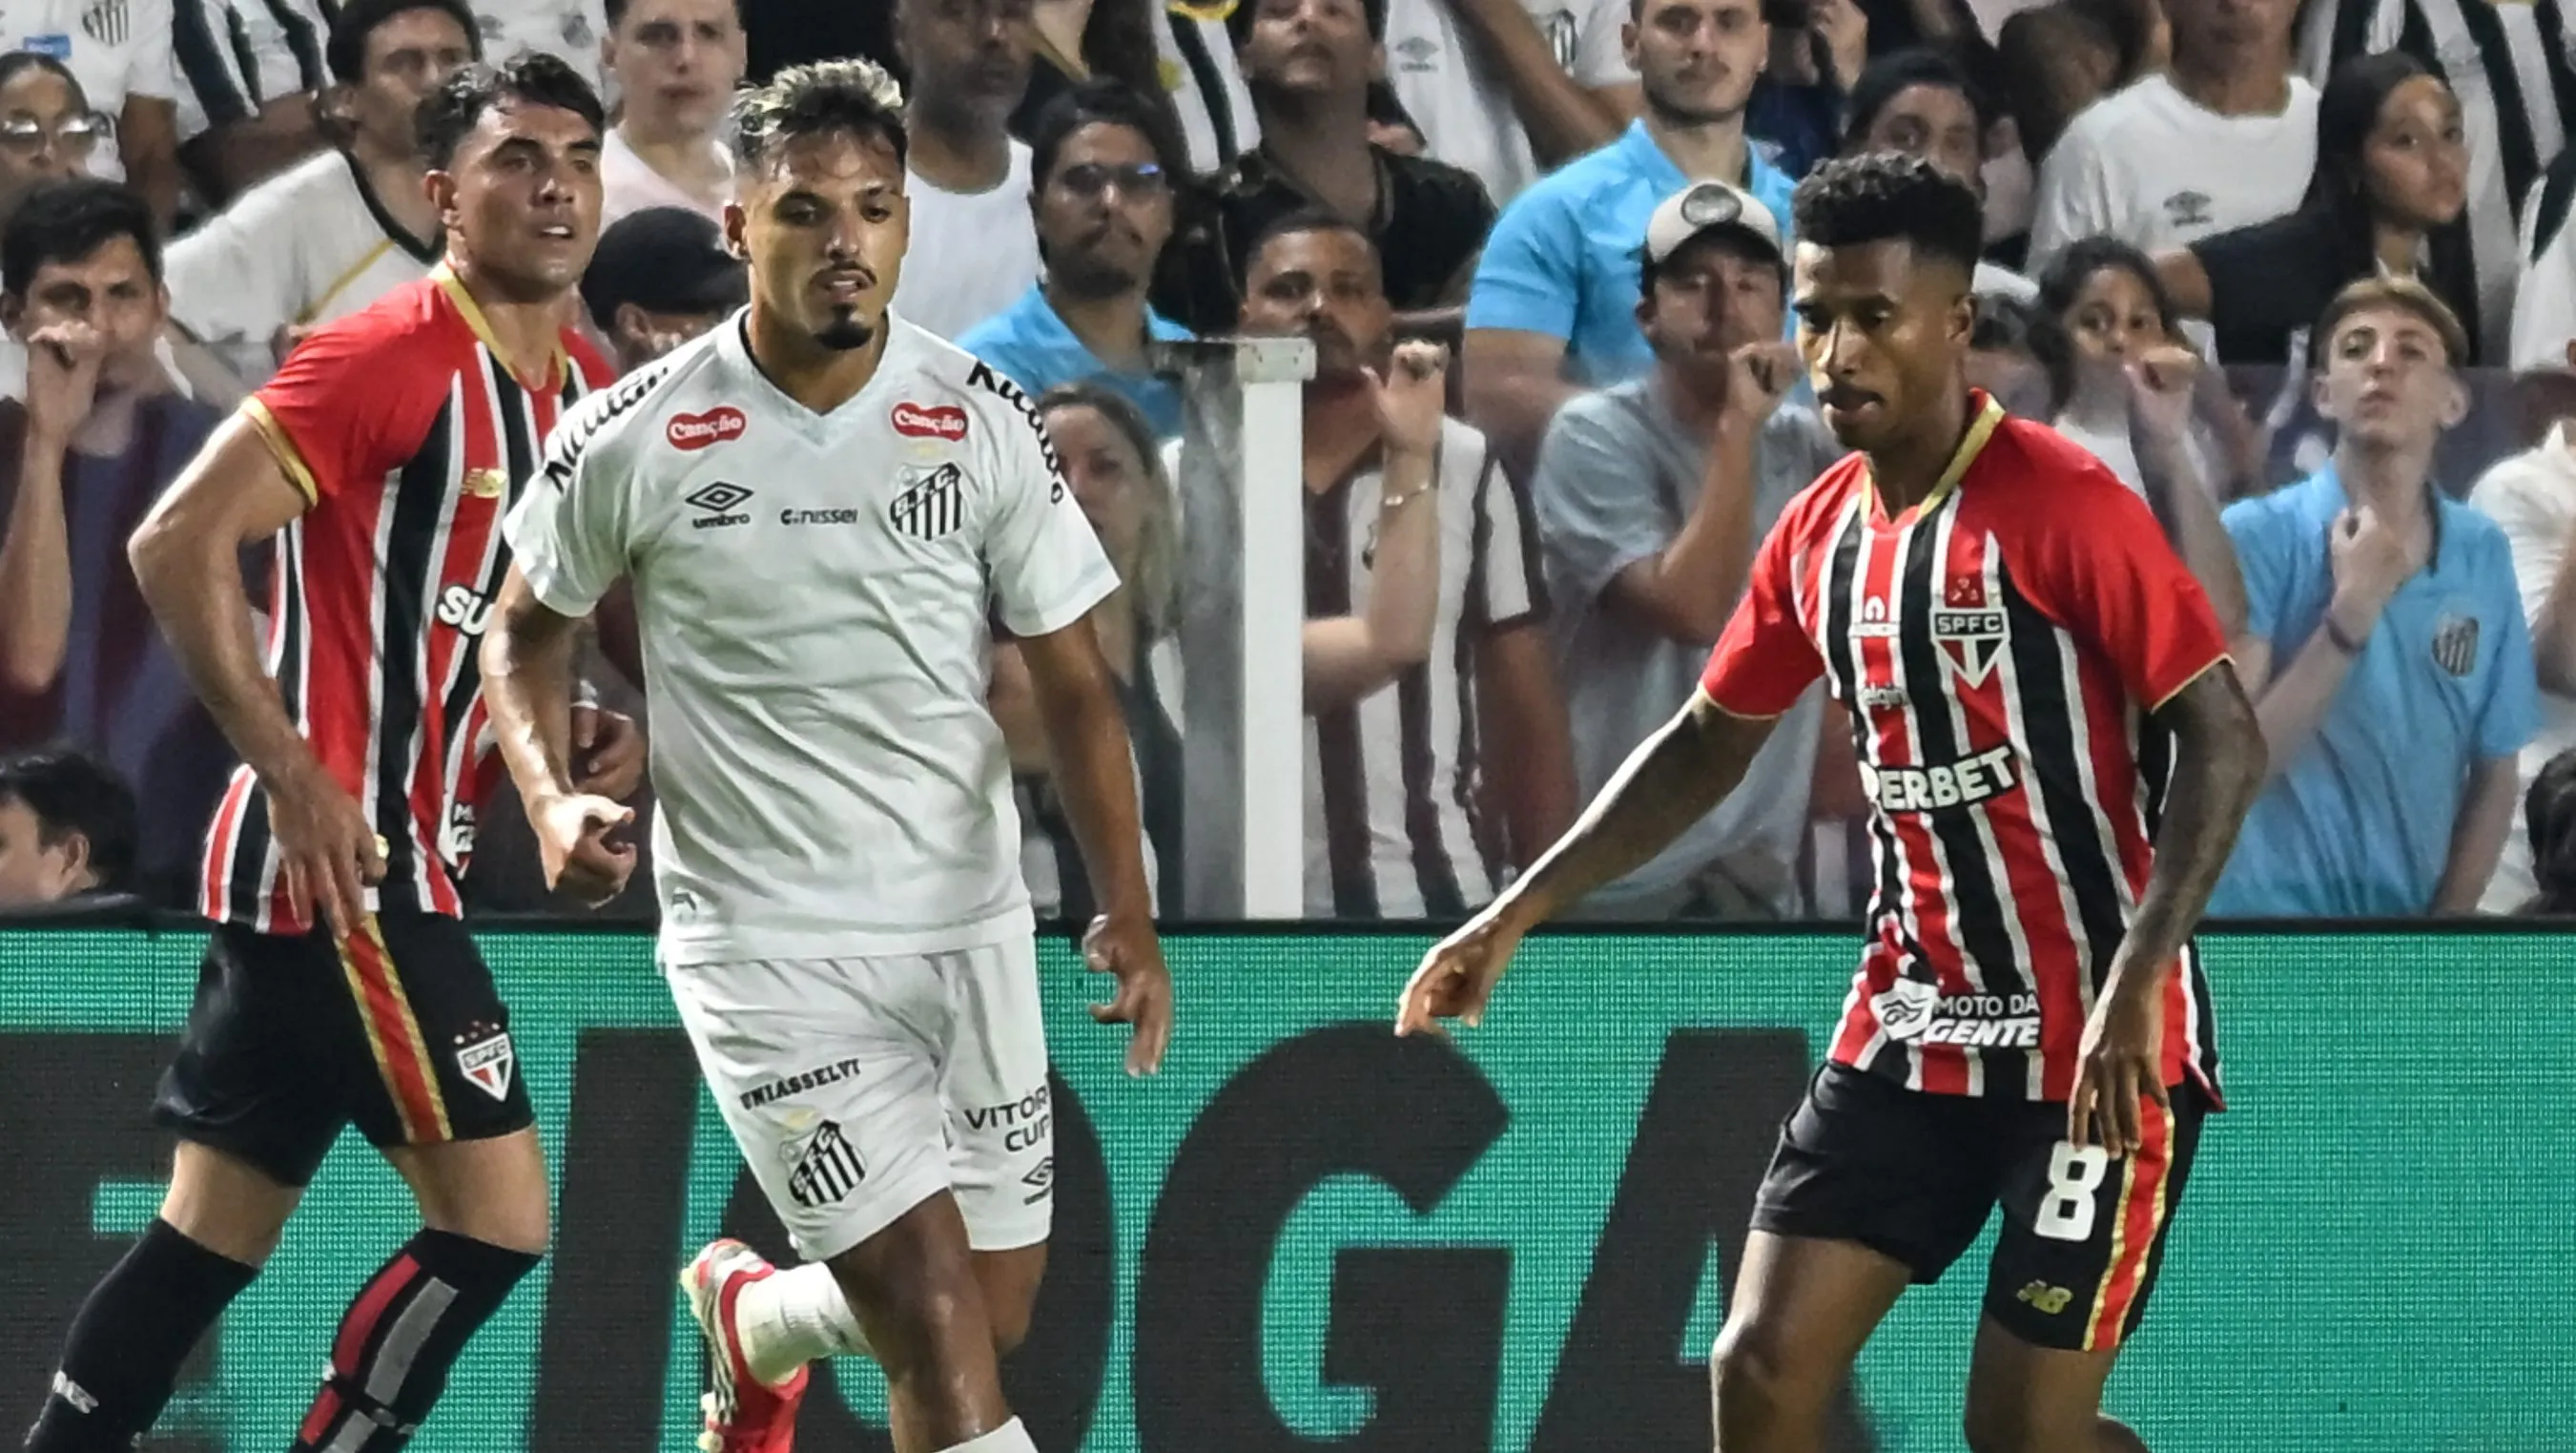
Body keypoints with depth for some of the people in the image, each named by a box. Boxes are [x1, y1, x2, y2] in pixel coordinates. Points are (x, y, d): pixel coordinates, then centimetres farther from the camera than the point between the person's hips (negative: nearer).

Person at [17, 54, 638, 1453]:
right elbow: (179, 543, -18)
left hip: (396, 859, 9)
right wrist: (293, 773, -21)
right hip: (336, 854, -9)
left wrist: (621, 739, 9)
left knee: (209, 1238, 10)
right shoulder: (389, 356, -13)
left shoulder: (586, 395, 13)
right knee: (494, 1217, -10)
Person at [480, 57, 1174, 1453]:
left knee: (992, 1313, 11)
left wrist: (1125, 911, -10)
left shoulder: (988, 425, -3)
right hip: (767, 951, -4)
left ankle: (751, 1315, 43)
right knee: (941, 1318, -15)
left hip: (969, 924, 4)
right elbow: (526, 625, 9)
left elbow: (1071, 681, 1)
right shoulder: (634, 442, -8)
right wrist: (553, 797, -9)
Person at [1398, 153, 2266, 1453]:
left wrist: (2134, 983, -27)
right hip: (1911, 1028, 7)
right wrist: (1514, 915, 15)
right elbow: (1707, 744, 21)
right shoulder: (1819, 534, 7)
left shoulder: (2062, 506, -15)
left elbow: (2223, 739, -17)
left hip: (2098, 1048, -7)